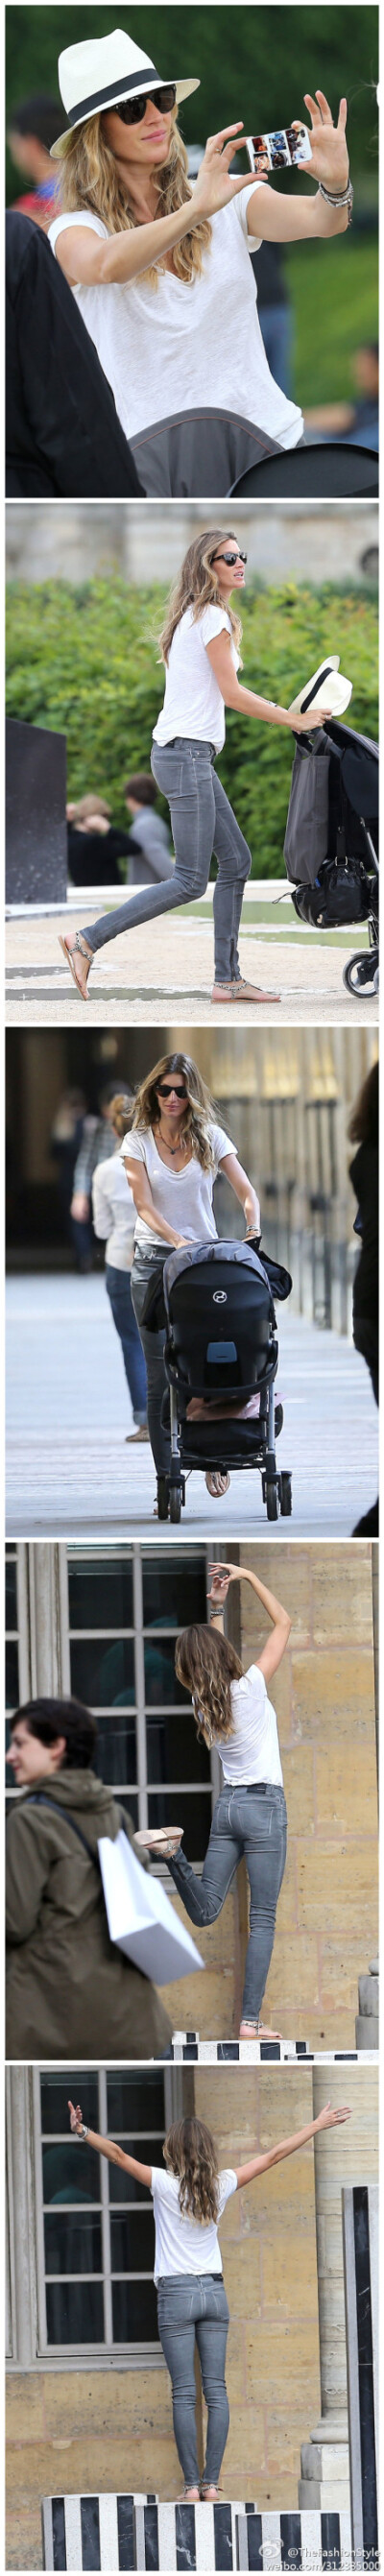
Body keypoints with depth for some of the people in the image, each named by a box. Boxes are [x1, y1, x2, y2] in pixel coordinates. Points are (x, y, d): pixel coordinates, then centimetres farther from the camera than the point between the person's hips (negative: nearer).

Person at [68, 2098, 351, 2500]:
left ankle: (191, 2484, -8)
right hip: (215, 2292, 4)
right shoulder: (221, 2186, 1)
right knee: (216, 2390, 4)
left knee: (184, 2393, -4)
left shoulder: (166, 2185, -10)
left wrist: (83, 2132, -17)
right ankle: (211, 2483, 1)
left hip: (176, 2294, -4)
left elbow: (119, 2156, -18)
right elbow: (272, 2156, 10)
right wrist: (316, 2127, 19)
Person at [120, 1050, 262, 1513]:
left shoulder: (210, 1138, 3)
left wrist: (253, 1231, -21)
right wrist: (177, 1241, -24)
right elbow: (145, 1205, -8)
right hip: (154, 1260, 0)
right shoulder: (137, 1142, 1)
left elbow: (246, 1192, -2)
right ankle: (166, 1482, -3)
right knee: (160, 1375, -4)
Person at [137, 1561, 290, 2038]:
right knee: (263, 1918, -2)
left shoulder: (202, 1701, 1)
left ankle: (173, 1852, -15)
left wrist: (218, 1607, 21)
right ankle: (250, 2020, -7)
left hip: (227, 1804, 5)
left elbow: (210, 1657, 23)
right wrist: (248, 1577, -1)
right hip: (265, 1805, -5)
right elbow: (283, 1623, -6)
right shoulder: (248, 1689, -14)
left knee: (204, 1912, 11)